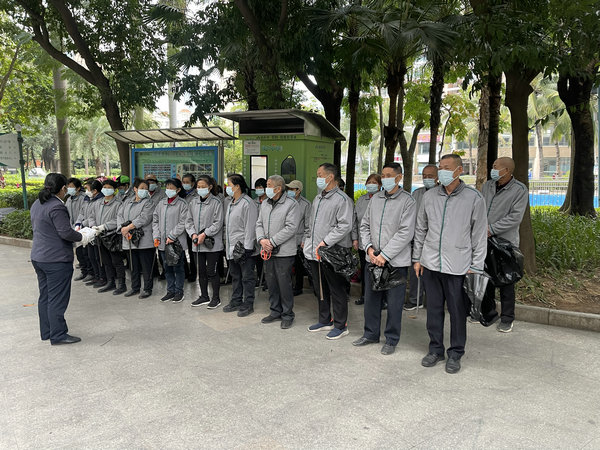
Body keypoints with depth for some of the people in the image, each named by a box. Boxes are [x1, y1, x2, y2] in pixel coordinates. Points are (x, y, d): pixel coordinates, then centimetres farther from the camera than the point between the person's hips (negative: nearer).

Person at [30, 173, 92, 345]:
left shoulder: (37, 204, 10)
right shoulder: (57, 207, -20)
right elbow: (66, 232, -22)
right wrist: (82, 237, -4)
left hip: (38, 257, 10)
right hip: (57, 259, -10)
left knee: (45, 296, 17)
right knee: (57, 298, -1)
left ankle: (46, 332, 26)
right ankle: (58, 335, 7)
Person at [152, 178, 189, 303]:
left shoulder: (182, 204, -6)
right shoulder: (161, 203, 11)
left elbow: (182, 223, -12)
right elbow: (155, 220, 12)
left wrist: (171, 236, -15)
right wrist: (156, 236, 0)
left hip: (177, 242, -5)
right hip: (163, 243, 5)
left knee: (178, 267, 3)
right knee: (167, 268, 13)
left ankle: (179, 292, 14)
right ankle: (170, 291, 24)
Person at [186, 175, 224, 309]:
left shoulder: (216, 202, -8)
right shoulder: (193, 202, 9)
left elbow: (218, 223, -12)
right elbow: (189, 221, 11)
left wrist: (204, 234, -17)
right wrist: (193, 234, -5)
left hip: (212, 243, -5)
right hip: (197, 244, 6)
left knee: (211, 271, 0)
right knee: (201, 271, 14)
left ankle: (216, 298, 14)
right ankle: (204, 296, 28)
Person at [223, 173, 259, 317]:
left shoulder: (247, 203, -14)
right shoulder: (231, 204, 15)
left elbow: (250, 227, -18)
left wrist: (247, 248, -21)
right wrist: (228, 244, 18)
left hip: (244, 248, -9)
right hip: (232, 248, 9)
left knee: (247, 277, 1)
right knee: (235, 276, 17)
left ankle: (248, 304, 11)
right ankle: (236, 301, 29)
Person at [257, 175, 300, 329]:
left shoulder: (291, 204, -8)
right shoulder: (265, 204, 14)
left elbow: (291, 228, -16)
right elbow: (259, 224, 14)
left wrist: (272, 242, -17)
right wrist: (262, 240, -6)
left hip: (284, 252, -6)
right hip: (267, 252, 7)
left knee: (284, 284, -1)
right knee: (271, 283, 13)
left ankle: (287, 315, 12)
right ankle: (275, 311, 27)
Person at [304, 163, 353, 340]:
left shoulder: (342, 199, -12)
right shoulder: (317, 199, 17)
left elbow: (345, 226, -21)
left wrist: (326, 242, -22)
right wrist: (307, 240, 15)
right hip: (314, 253, 9)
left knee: (337, 290, 1)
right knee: (319, 289, 17)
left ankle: (340, 325, 14)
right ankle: (325, 321, 32)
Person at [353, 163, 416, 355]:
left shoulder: (407, 201, -7)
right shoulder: (375, 199, 9)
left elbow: (405, 232, -14)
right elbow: (364, 225, 12)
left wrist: (385, 255, -16)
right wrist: (369, 248, -3)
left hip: (396, 261, -5)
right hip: (373, 259, 5)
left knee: (394, 302, 4)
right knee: (371, 298, 14)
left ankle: (391, 339, 20)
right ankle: (371, 334, 31)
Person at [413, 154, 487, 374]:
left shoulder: (474, 198, -4)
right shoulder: (429, 196, 6)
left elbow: (479, 235, -2)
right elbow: (420, 229, 13)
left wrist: (476, 267, -5)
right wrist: (417, 258, 11)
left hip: (457, 265, -3)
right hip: (431, 263, 4)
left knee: (457, 310, 6)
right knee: (434, 308, 12)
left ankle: (455, 354, 23)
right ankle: (435, 349, 27)